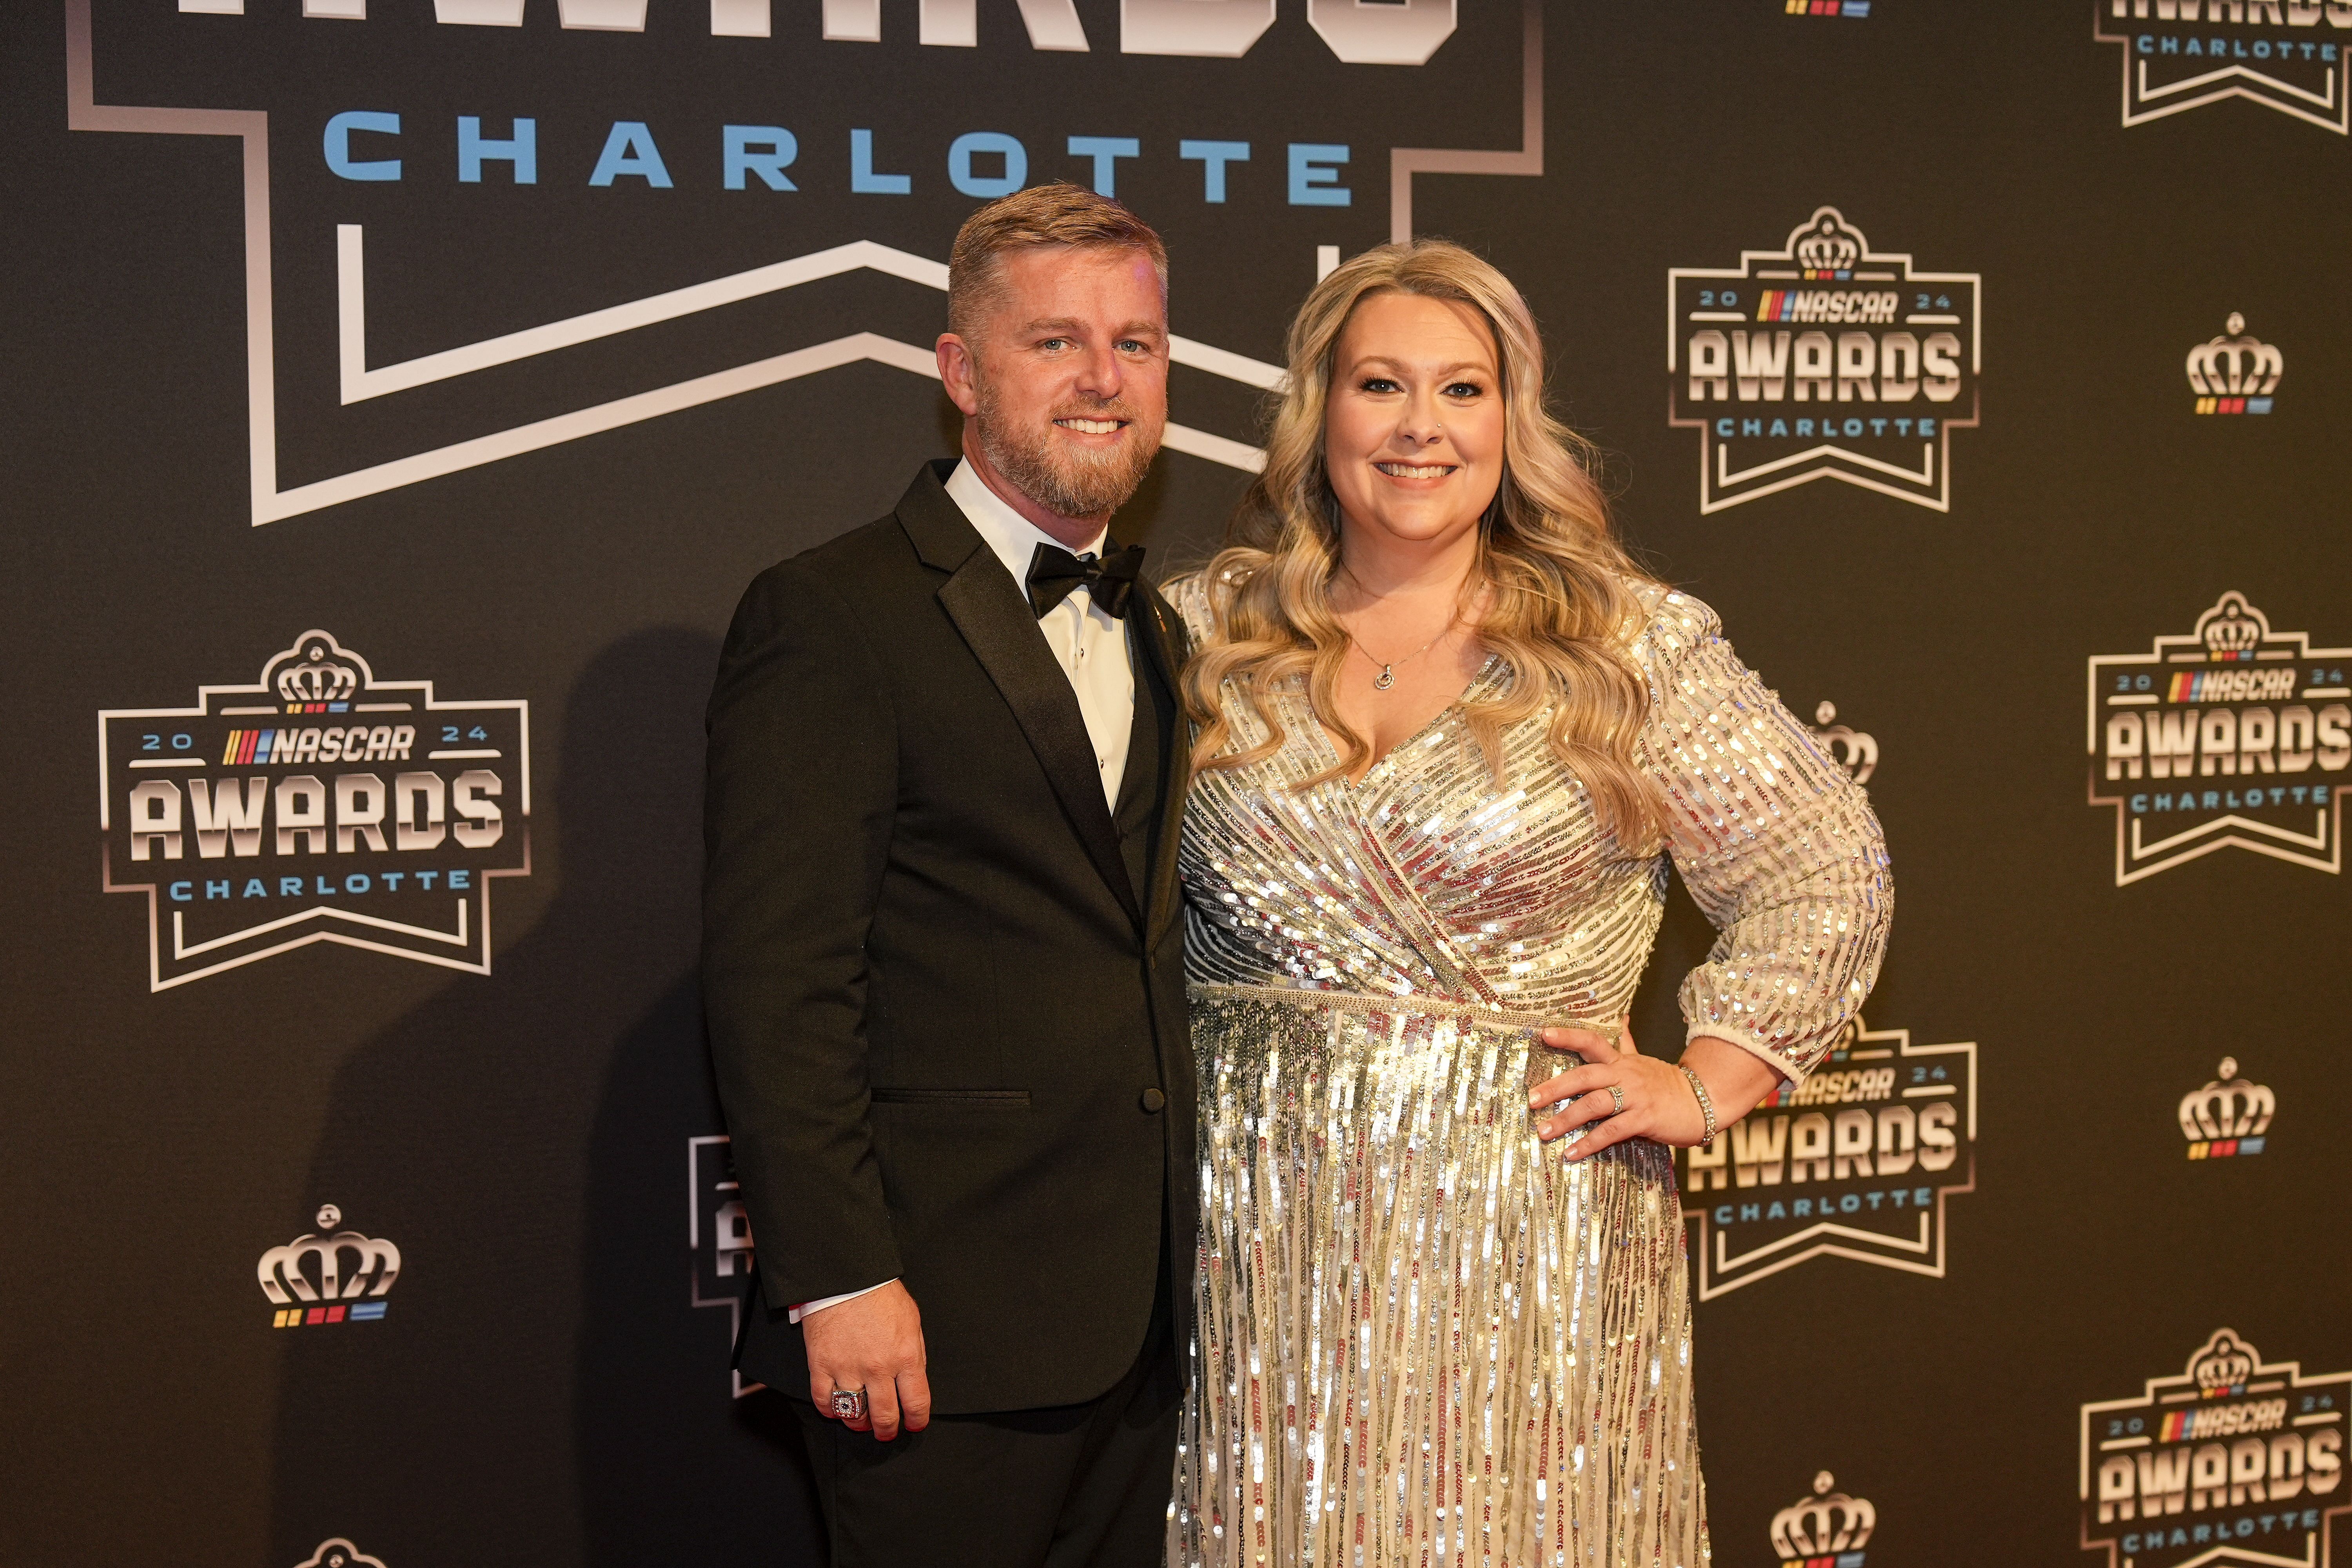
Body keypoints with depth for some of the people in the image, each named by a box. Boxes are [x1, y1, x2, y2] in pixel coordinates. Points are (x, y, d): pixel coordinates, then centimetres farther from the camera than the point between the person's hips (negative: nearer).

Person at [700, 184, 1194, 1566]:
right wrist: (840, 1282, -19)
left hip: (1138, 1323, 7)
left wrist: (1188, 1244, 14)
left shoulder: (1155, 630, 15)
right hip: (941, 1323, -7)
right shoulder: (835, 617, -9)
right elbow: (778, 982, -15)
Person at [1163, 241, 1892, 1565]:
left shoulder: (1631, 645, 0)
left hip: (1532, 1241, -1)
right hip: (1270, 1233, 2)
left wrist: (1706, 1086, -2)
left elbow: (1829, 874, 4)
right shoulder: (1208, 638, 6)